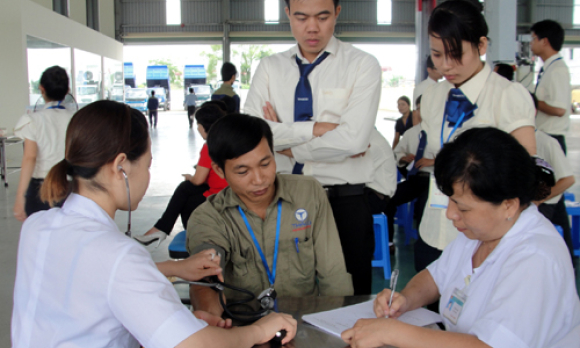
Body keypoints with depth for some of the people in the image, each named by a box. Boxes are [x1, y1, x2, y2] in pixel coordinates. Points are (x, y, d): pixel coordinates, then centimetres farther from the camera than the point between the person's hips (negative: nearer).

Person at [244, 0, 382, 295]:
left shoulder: (363, 66, -3)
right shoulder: (269, 67, 6)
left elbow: (353, 140, -17)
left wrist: (287, 145, -8)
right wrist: (316, 128, -14)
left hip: (345, 203, -2)